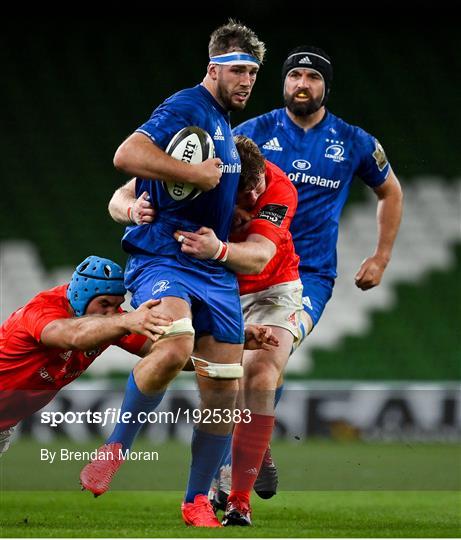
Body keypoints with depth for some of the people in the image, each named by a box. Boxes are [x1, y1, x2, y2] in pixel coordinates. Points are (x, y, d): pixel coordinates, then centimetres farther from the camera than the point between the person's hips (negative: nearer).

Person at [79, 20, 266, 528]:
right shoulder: (185, 109, -9)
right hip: (162, 258, -8)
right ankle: (114, 449, -15)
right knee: (175, 346, -34)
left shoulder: (224, 123, 20)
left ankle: (197, 501, 15)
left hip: (213, 269, 8)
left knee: (223, 387, 3)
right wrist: (196, 174, -21)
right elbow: (127, 155, -24)